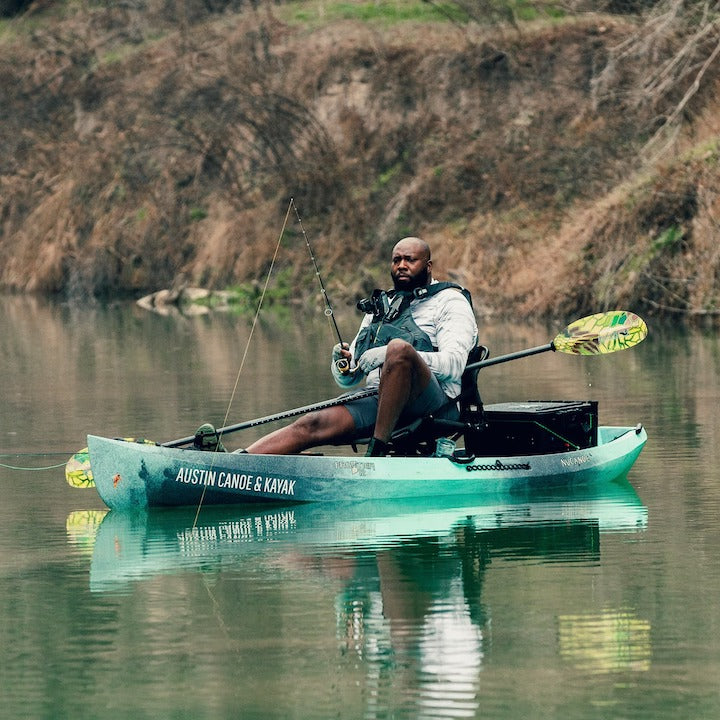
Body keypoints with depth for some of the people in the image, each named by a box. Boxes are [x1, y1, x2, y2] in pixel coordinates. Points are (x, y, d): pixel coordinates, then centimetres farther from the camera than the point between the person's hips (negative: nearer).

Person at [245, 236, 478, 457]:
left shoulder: (450, 301, 9)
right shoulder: (380, 307, 27)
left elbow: (454, 364, -11)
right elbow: (347, 380, 25)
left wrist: (390, 355, -22)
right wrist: (342, 365, -1)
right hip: (379, 402, 6)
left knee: (398, 347, -35)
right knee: (312, 425, -18)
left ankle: (377, 450, -34)